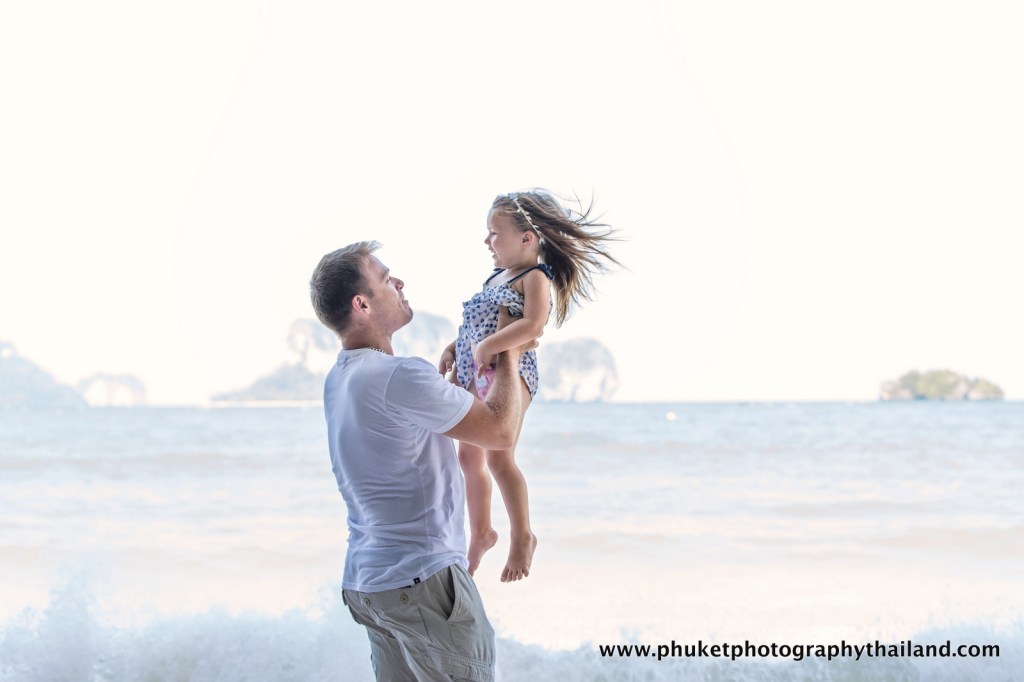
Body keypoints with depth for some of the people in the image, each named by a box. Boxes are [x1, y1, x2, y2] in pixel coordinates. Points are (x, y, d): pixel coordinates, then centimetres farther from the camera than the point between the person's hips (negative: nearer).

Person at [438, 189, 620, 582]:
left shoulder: (535, 278, -10)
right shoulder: (497, 277, 17)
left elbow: (532, 325, -27)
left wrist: (486, 347, -29)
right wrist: (455, 347, 13)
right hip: (473, 375, 10)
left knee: (498, 456, -18)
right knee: (468, 456, 14)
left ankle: (522, 536, -4)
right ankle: (480, 532, 30)